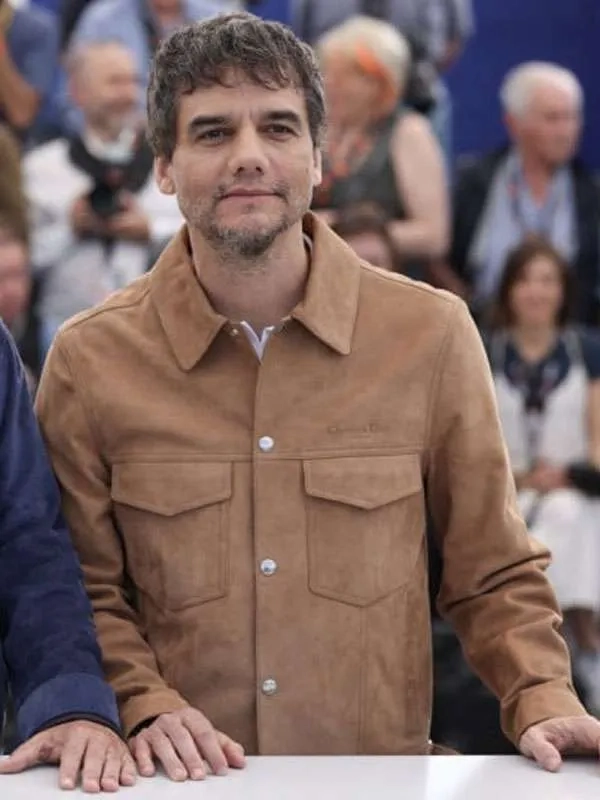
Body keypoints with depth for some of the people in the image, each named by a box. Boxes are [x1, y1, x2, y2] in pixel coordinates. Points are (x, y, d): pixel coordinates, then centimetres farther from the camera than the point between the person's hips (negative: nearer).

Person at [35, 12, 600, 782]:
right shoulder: (88, 361, 1)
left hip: (379, 780, 3)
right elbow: (84, 592, 7)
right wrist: (145, 706, -10)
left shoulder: (431, 335, 1)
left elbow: (493, 575, 8)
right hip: (181, 786, -3)